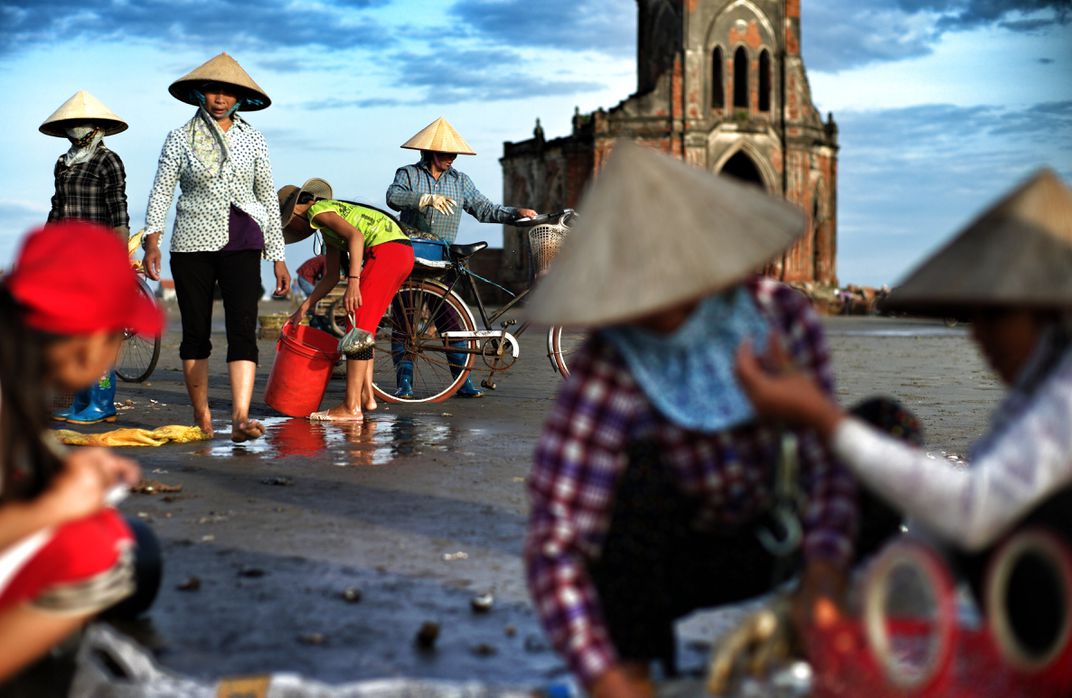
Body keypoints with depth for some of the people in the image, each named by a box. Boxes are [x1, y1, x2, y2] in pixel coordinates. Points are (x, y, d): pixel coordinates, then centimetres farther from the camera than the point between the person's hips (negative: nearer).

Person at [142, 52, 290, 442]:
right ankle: (201, 417, 18)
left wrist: (278, 257, 8)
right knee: (196, 333, 5)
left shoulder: (252, 139, 9)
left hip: (241, 246, 0)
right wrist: (152, 240, -16)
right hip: (192, 244, 0)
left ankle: (240, 418, -22)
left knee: (243, 329, -14)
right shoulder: (181, 138, 5)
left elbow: (268, 198, 11)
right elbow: (162, 190, 0)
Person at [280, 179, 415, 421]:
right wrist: (304, 308, 28)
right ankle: (366, 396, 16)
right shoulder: (328, 229, 27)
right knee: (364, 328, 16)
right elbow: (331, 276, 29)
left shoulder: (318, 210, -1)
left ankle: (351, 407, -9)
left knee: (358, 328, -8)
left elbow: (356, 235, -19)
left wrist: (353, 282, -26)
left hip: (385, 251, -10)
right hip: (402, 253, 10)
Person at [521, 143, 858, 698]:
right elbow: (554, 545, -36)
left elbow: (827, 457, -18)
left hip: (752, 543, 4)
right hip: (648, 560, -3)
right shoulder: (604, 380, -30)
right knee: (641, 467, -36)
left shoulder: (781, 316, -18)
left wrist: (823, 572, -35)